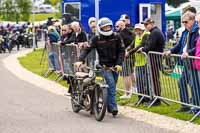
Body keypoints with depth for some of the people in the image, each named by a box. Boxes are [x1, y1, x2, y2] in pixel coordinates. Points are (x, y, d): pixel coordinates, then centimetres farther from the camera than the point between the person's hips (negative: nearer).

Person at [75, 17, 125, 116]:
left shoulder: (116, 37, 1)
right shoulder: (97, 39, -5)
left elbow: (121, 51, 2)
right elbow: (87, 49, -6)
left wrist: (119, 64, -10)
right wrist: (80, 60, -20)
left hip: (115, 66, 3)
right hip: (104, 66, -3)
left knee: (112, 86, 8)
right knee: (111, 84, -18)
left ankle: (109, 106, 20)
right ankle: (113, 107, -19)